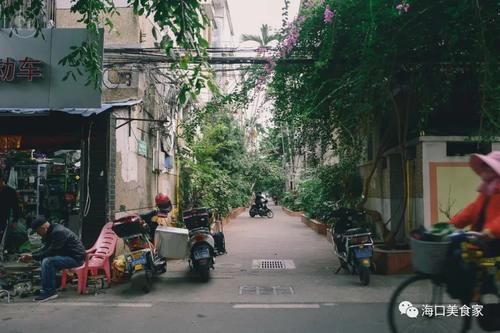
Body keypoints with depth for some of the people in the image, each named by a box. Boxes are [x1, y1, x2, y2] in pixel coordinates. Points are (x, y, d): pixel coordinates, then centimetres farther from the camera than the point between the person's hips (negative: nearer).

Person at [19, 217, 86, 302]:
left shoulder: (58, 232, -21)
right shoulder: (52, 231, 9)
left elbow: (51, 251, -22)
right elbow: (46, 249, 15)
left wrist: (33, 257, -15)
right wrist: (31, 255, 2)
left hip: (76, 257, -11)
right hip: (68, 255, 11)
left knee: (47, 262, -23)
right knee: (44, 258, 13)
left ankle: (49, 292, -13)